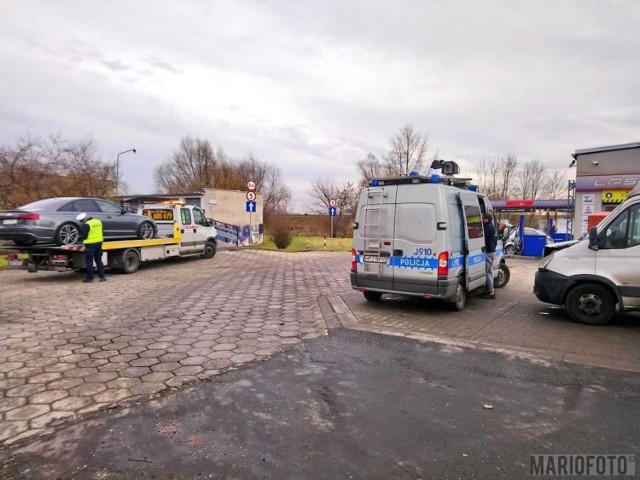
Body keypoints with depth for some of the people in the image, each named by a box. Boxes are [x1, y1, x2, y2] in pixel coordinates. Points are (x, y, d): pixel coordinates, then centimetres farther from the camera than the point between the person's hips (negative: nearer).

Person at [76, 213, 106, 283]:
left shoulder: (85, 225, -15)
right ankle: (102, 276, 12)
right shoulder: (98, 222, 8)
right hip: (99, 243, 7)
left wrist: (80, 236, 7)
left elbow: (83, 236, -13)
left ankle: (89, 278, 5)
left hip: (90, 244, -7)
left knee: (89, 262, 2)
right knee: (99, 260, 13)